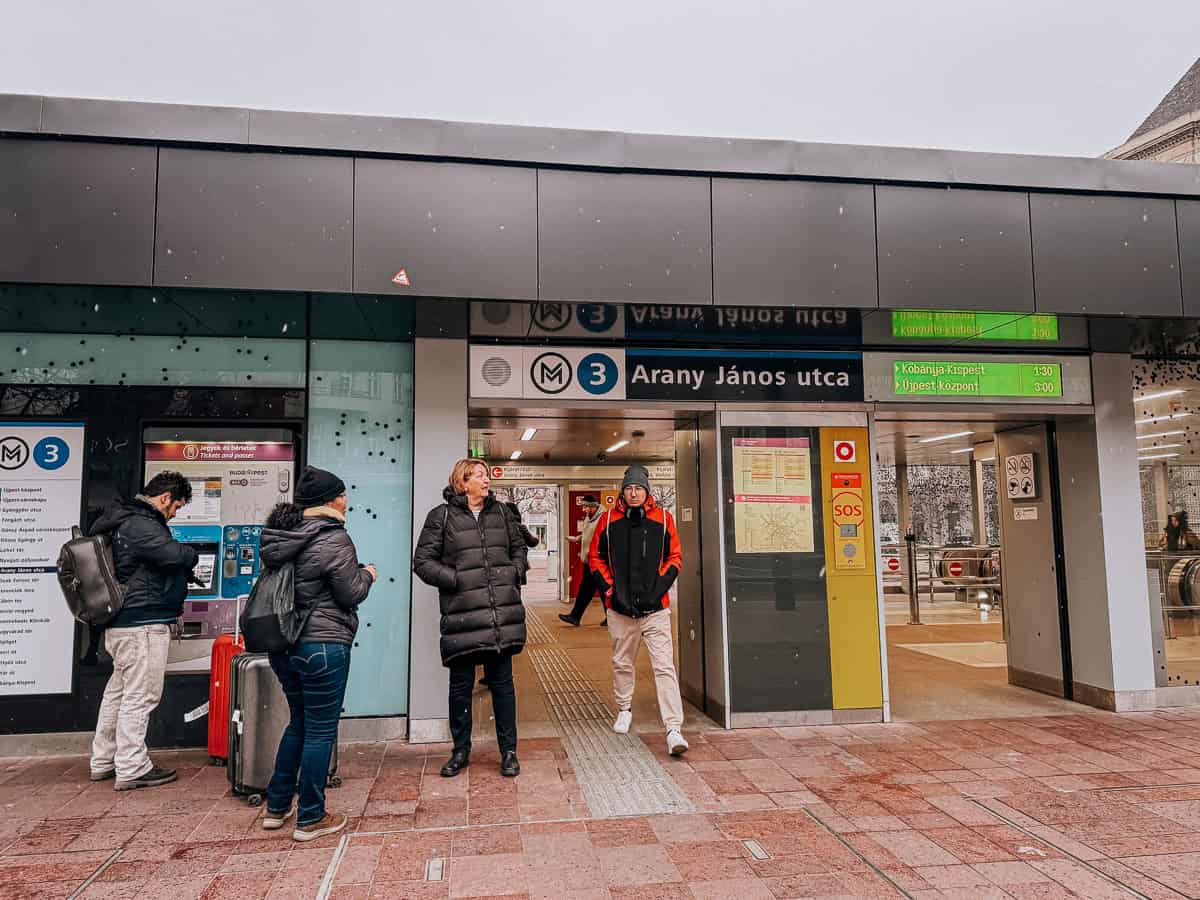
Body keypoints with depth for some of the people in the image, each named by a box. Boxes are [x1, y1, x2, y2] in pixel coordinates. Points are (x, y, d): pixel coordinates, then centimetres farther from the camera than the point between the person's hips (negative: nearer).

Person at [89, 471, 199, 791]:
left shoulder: (125, 521, 16)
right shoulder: (140, 525, -18)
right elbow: (176, 554, -29)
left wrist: (182, 570, 9)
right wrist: (191, 554, -7)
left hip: (121, 622, 11)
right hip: (143, 624, -11)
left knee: (118, 690, 18)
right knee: (141, 695, -3)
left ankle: (104, 761, 29)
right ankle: (132, 768, 4)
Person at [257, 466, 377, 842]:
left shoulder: (279, 534, 7)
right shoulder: (333, 539, -16)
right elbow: (350, 593, -11)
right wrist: (367, 575, 9)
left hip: (283, 644, 8)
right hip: (323, 645, -8)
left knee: (299, 723, 22)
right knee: (321, 731, 4)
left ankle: (276, 807, 30)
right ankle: (310, 819, 14)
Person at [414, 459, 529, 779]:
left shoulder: (501, 512, 11)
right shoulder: (442, 516, -2)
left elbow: (519, 548, 22)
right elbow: (422, 561, -3)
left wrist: (515, 572, 4)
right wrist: (457, 579, -11)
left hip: (503, 615, 3)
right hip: (462, 616, -3)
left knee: (502, 682, 10)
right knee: (460, 685, 9)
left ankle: (508, 751, 23)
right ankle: (460, 751, 27)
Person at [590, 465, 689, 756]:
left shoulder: (663, 519, 0)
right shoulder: (609, 520, 2)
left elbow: (675, 556, 6)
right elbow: (595, 557, 9)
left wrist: (659, 588, -5)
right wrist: (610, 589, -2)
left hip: (655, 608, -2)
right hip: (620, 608, 2)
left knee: (664, 667, -8)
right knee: (622, 663, 17)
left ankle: (673, 730, -7)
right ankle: (624, 709, 40)